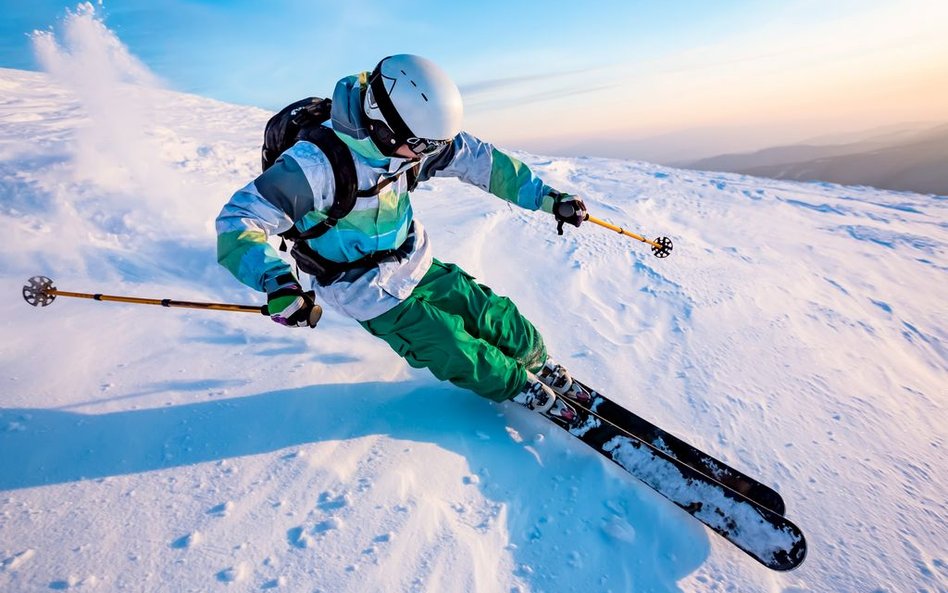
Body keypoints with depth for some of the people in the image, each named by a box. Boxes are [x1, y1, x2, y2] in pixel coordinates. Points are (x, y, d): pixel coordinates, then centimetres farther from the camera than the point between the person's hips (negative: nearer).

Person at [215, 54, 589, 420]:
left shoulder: (405, 139, -13)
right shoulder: (317, 162, -31)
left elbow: (476, 159, -5)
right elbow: (240, 220, -31)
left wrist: (547, 198, -6)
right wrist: (278, 282, -49)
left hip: (418, 266, 6)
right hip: (375, 298, -5)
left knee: (498, 320, 9)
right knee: (462, 355, -3)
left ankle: (538, 363, 39)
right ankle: (519, 386, 26)